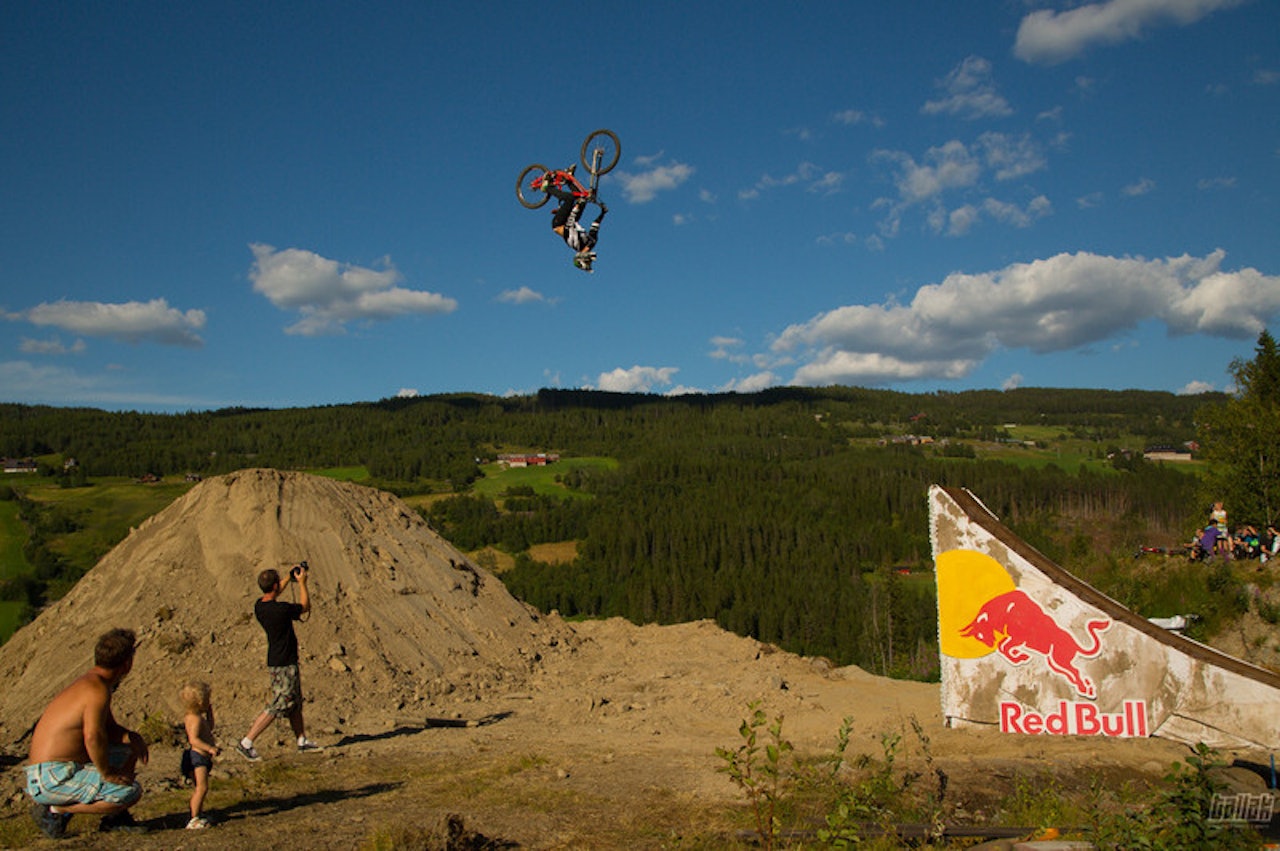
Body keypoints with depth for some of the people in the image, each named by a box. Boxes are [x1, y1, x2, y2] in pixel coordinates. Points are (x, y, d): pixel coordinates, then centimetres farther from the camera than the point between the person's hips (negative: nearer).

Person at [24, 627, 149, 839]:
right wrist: (107, 773, -21)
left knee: (129, 748, 19)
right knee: (131, 791, -19)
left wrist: (131, 736, 0)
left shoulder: (92, 680, 11)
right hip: (51, 778, -10)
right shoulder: (98, 689, -20)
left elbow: (109, 728, 20)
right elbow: (93, 736, -35)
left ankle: (114, 818, 15)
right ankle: (55, 810, -7)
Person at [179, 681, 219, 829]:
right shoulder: (195, 719, -18)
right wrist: (210, 748, -34)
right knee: (202, 788, -16)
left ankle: (198, 815, 31)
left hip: (201, 758, 12)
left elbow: (209, 727, 33)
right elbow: (193, 739, -29)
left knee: (200, 789, 20)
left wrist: (209, 711, 24)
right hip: (196, 757, -12)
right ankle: (194, 819, -15)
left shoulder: (200, 718, 14)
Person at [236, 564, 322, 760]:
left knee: (295, 704, 18)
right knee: (277, 707, -2)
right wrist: (301, 582, 3)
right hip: (283, 665, -9)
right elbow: (305, 606, -5)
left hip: (277, 661, 9)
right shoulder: (282, 609, -25)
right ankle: (246, 742, 0)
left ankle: (302, 740, 28)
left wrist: (289, 577, 24)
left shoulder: (259, 606, -1)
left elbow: (273, 596, 25)